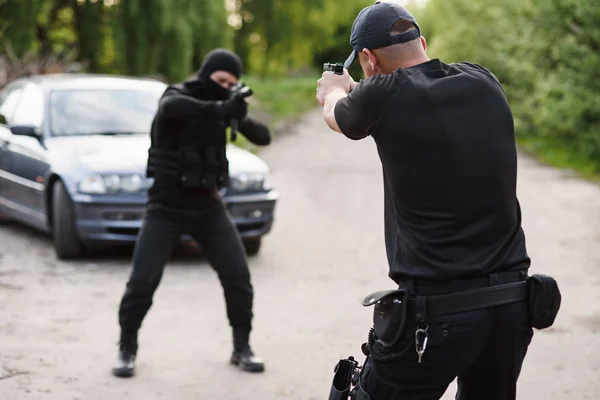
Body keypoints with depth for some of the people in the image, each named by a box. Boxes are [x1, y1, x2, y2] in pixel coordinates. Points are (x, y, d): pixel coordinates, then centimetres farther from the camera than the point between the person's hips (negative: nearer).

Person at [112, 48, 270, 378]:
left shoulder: (220, 104, 2)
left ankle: (242, 348, 14)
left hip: (208, 206, 4)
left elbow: (263, 138, -1)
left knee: (238, 278, -2)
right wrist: (221, 110, -50)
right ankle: (127, 350, 10)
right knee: (142, 281, -9)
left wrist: (242, 120, -23)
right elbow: (171, 107, -38)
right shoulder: (176, 96, -11)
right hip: (166, 208, -4)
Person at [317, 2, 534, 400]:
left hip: (436, 312, -5)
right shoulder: (483, 82, 5)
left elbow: (337, 117, 14)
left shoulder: (384, 95, -10)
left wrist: (335, 91, 38)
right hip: (511, 305, 6)